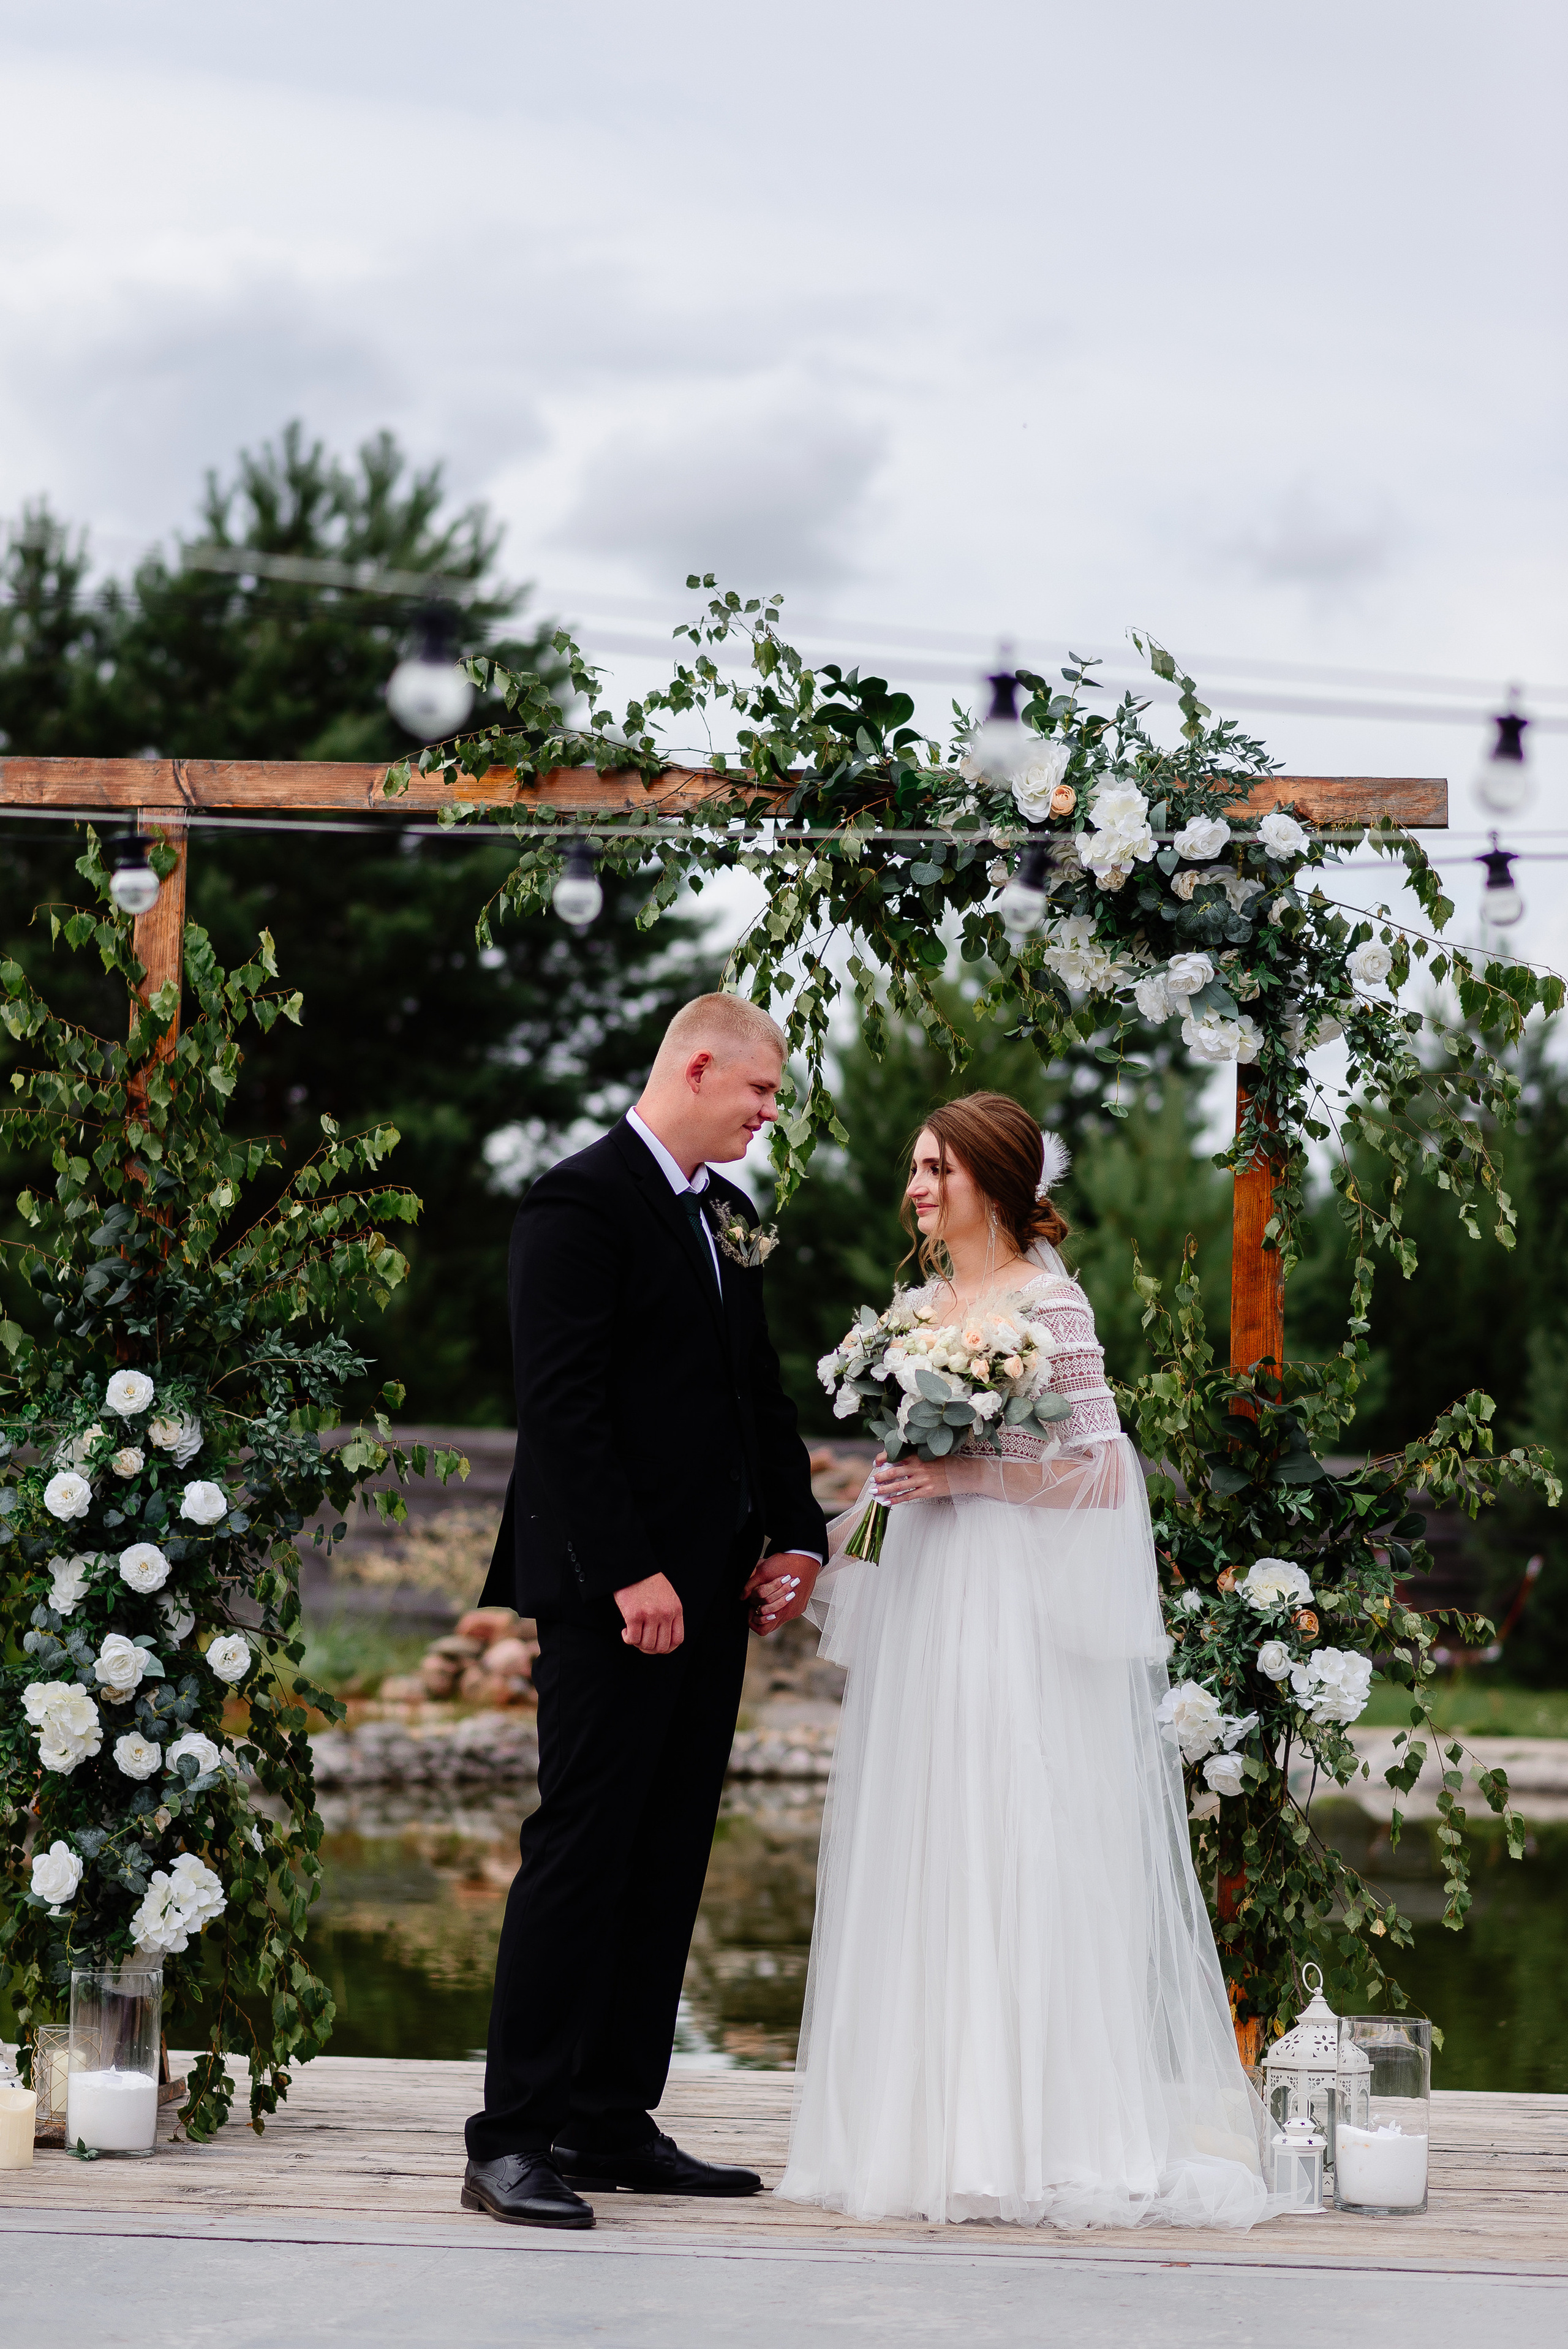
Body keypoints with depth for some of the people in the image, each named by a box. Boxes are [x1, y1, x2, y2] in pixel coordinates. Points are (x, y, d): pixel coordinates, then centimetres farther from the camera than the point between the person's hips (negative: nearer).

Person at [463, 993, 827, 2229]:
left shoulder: (728, 1212, 17)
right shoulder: (581, 1201, -10)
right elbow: (563, 1405, -16)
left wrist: (796, 1533, 9)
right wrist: (628, 1572, -21)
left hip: (711, 1584, 9)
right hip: (616, 1588, -9)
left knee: (667, 1860, 9)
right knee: (582, 1848, -9)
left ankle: (616, 2125, 14)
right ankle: (514, 2138, -7)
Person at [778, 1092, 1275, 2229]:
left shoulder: (1049, 1303, -7)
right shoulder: (922, 1305, 15)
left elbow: (1101, 1472, -11)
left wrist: (964, 1478, -17)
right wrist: (813, 1555, 13)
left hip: (1013, 1612, -7)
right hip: (921, 1607, 8)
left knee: (1010, 1858, -8)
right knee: (916, 1861, 5)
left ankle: (1027, 2133, -3)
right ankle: (930, 2129, 10)